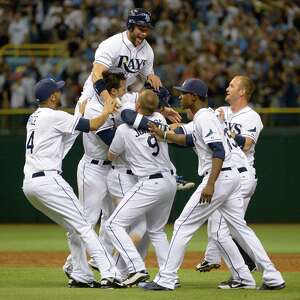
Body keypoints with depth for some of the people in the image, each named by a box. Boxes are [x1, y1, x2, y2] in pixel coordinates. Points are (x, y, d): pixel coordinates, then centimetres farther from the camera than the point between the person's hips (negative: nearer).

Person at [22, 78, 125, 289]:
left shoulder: (34, 118, 19)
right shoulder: (54, 116, -8)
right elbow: (92, 126, -7)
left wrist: (81, 113, 31)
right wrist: (107, 111, 9)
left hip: (29, 183, 9)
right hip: (47, 180, -9)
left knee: (75, 229, 16)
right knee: (84, 227, -9)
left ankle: (79, 277, 10)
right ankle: (110, 274, -16)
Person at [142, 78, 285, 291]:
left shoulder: (204, 118, -14)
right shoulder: (206, 115, 17)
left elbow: (219, 152, -23)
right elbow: (191, 140, 31)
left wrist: (210, 184, -30)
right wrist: (163, 134, 21)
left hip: (219, 177, -10)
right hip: (231, 176, 10)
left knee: (184, 225, -5)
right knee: (239, 227, 13)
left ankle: (166, 279, -5)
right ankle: (272, 278, 8)